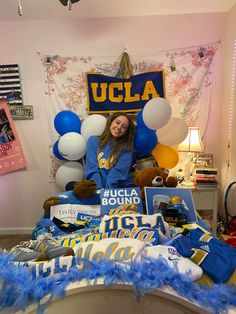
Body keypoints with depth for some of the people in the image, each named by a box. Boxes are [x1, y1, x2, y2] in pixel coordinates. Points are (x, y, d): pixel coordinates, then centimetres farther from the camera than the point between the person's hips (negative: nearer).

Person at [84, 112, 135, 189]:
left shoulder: (126, 148, 3)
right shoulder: (93, 141, 6)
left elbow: (118, 172, -8)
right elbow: (92, 169, -3)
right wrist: (99, 189, -16)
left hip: (120, 188, -1)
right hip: (96, 187, 1)